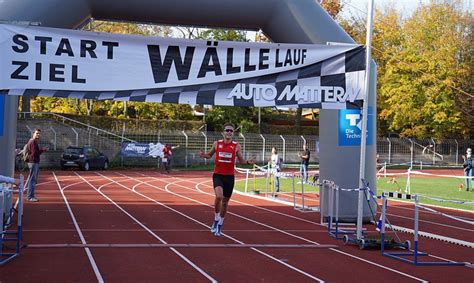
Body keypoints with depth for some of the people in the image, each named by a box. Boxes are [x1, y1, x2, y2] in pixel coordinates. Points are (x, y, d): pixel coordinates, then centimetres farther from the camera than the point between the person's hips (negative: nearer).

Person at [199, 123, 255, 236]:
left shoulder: (236, 146, 0)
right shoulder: (217, 144, 0)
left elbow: (241, 160, 8)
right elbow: (210, 155, 15)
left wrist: (248, 162, -14)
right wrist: (203, 155, -8)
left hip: (229, 176, 2)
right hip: (218, 175, -2)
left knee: (225, 201, 10)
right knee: (219, 196, -26)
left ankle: (219, 225, 28)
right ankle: (216, 220, -5)